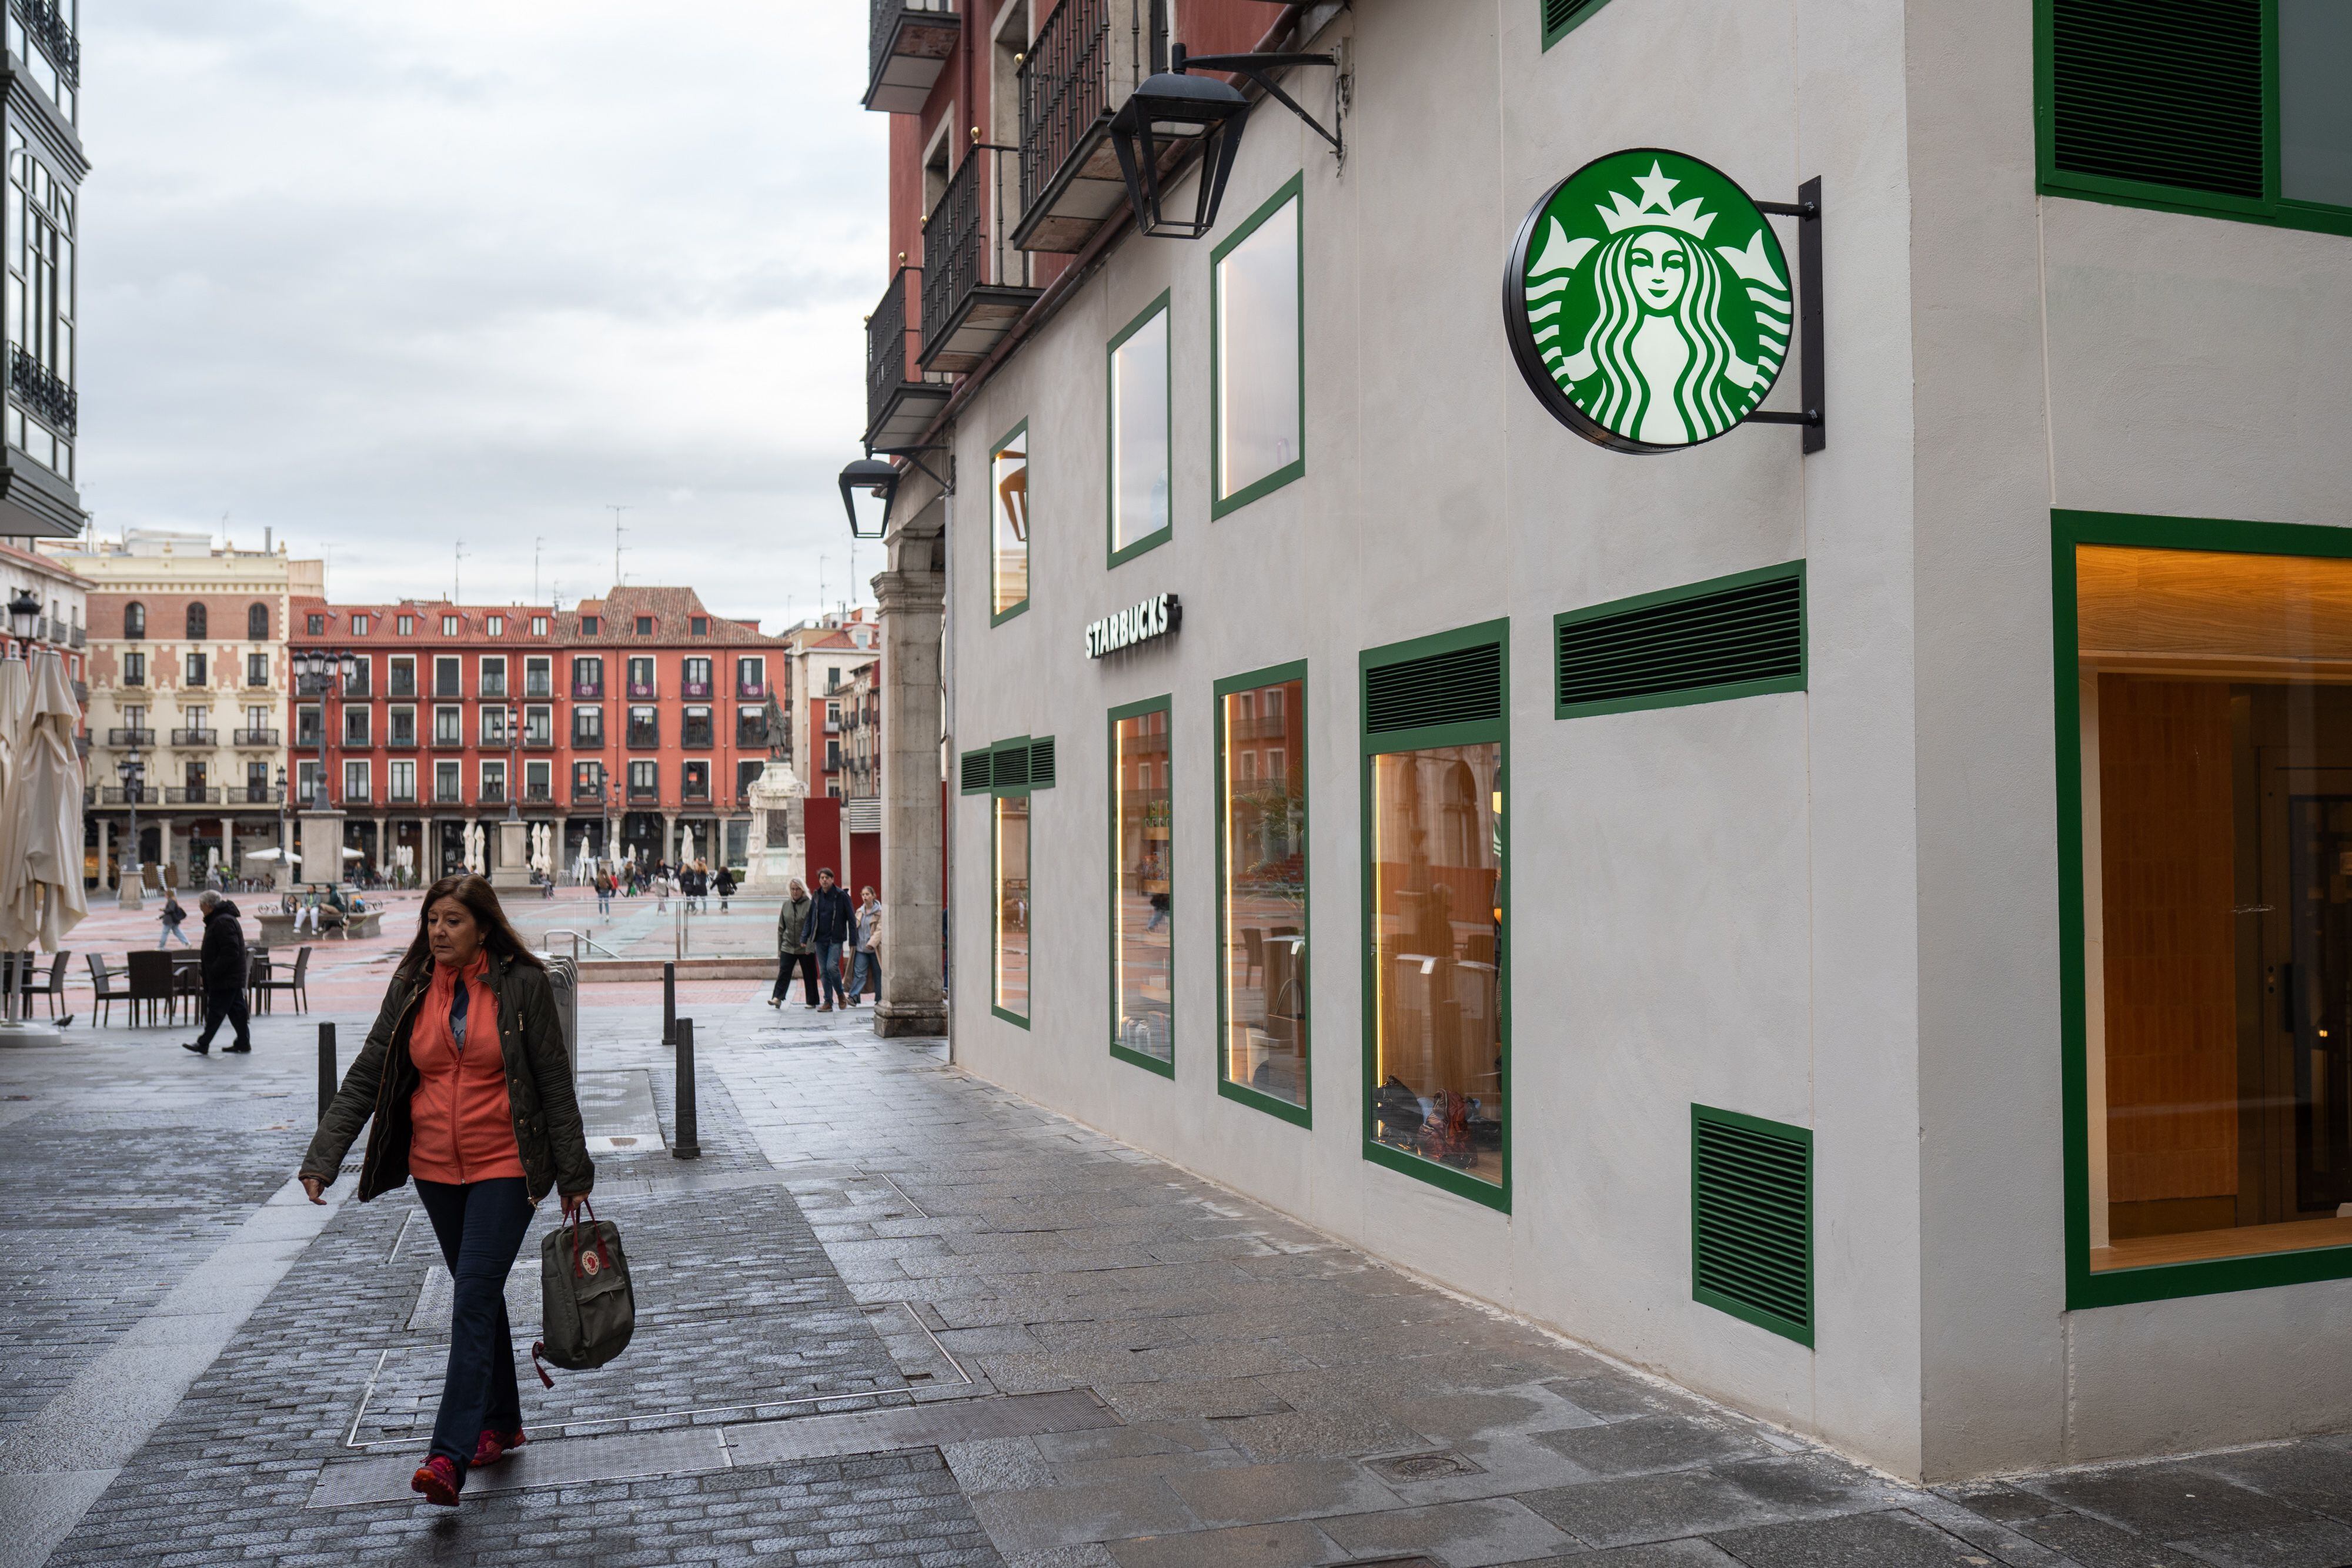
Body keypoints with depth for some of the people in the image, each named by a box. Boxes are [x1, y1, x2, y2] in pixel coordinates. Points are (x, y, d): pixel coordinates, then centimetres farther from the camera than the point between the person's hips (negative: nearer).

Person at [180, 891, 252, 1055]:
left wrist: (214, 971, -21)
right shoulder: (221, 919, 16)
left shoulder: (223, 922, -19)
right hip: (233, 976, 10)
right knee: (236, 1009, 11)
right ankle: (243, 1042, 15)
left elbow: (231, 951, -25)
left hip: (225, 979, -10)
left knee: (216, 1011, -4)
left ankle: (203, 1044, 0)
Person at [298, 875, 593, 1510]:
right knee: (480, 1294, 16)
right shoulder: (411, 989, 2)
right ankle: (502, 1425, 31)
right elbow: (365, 1078, 2)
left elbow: (554, 1082, -5)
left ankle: (449, 1459, -13)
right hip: (436, 1170, 5)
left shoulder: (522, 984, -8)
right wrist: (322, 1159, -8)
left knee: (473, 1301, -12)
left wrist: (573, 1175, -4)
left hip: (504, 1168, -4)